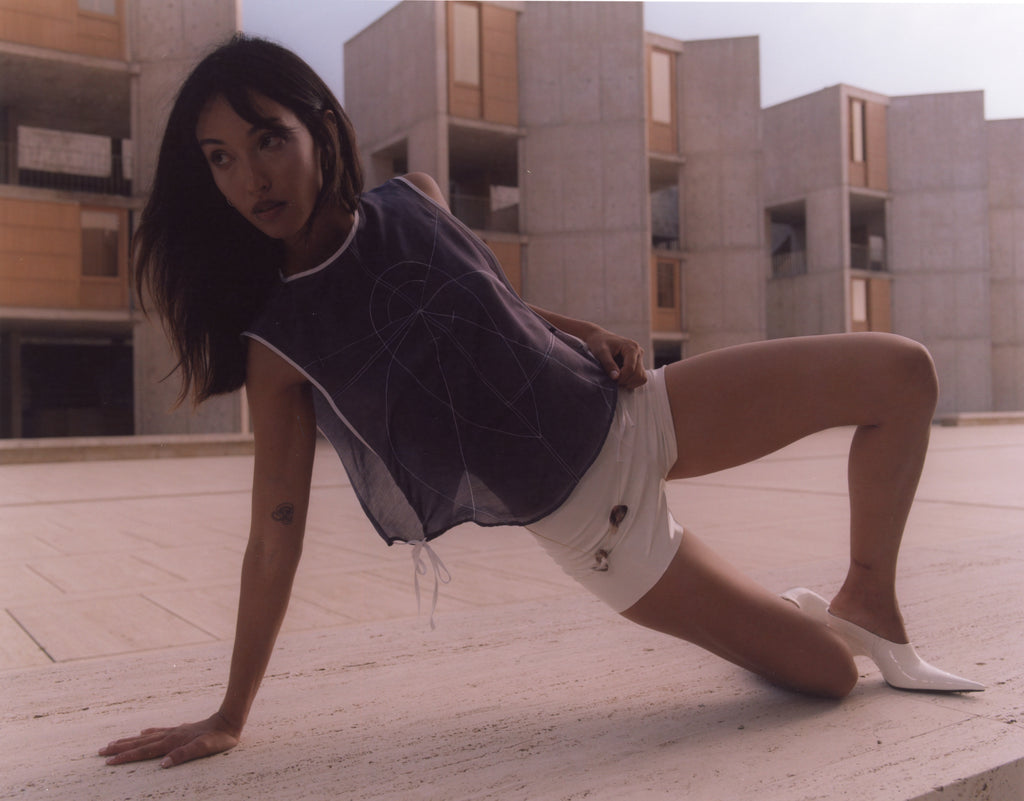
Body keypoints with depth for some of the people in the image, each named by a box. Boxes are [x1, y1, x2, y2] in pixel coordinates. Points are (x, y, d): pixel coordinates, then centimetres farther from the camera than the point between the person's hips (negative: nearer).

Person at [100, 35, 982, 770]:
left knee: (902, 373, 1)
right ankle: (791, 619, 33)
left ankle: (868, 605, 17)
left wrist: (578, 330, 0)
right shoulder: (279, 345, -14)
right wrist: (229, 718, -7)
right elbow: (276, 536, -11)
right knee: (827, 675, -3)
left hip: (629, 411, 5)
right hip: (586, 516, -5)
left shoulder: (412, 201, -2)